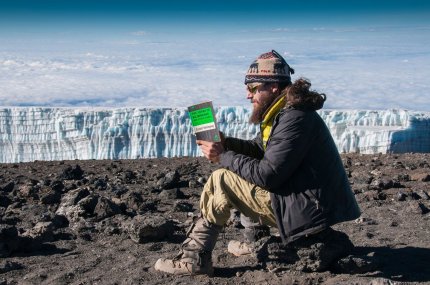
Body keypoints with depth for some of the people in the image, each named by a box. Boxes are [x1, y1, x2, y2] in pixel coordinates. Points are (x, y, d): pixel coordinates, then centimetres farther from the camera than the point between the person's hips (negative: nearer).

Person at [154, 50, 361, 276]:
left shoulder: (294, 119, -21)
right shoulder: (283, 112, 10)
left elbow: (268, 175, -24)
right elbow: (258, 148, 18)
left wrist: (223, 157, -14)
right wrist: (224, 143, 0)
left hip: (307, 210, -10)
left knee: (220, 181, -10)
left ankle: (195, 259, -4)